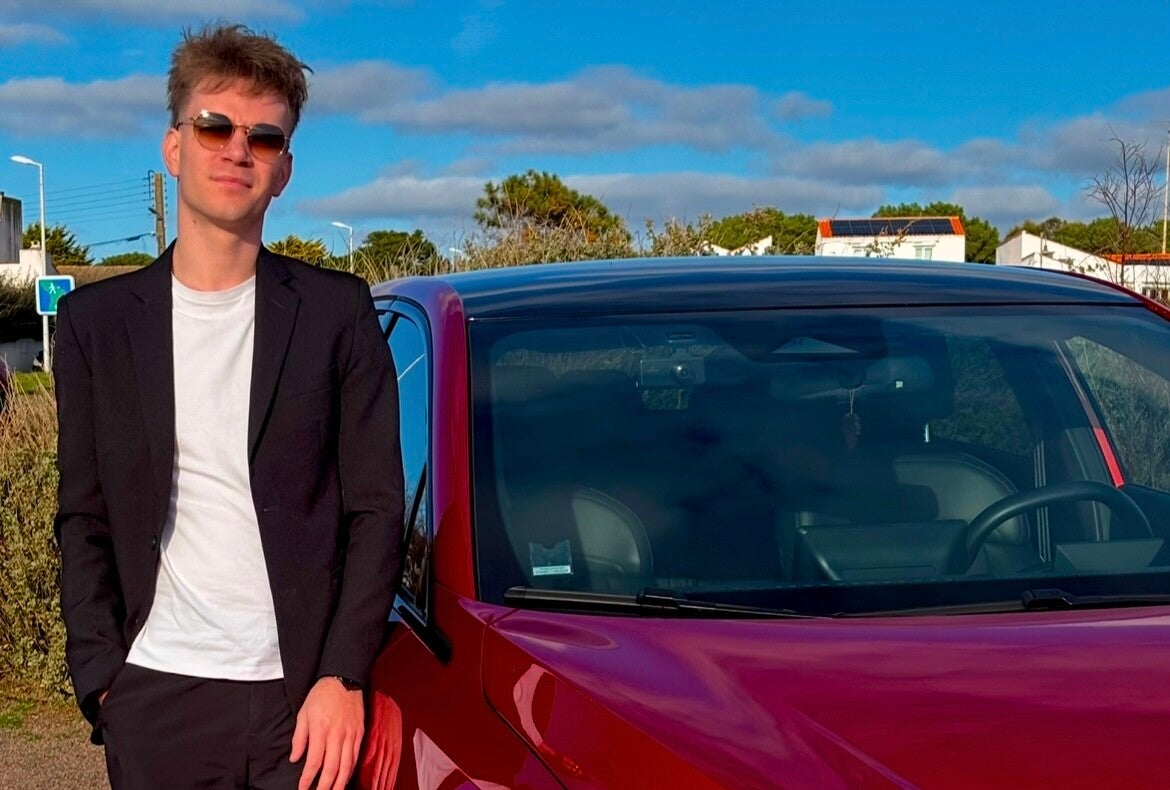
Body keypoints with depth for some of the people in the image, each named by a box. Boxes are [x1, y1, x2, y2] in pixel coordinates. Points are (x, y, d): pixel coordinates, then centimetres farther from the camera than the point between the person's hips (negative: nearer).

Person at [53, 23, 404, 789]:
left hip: (304, 696, -1)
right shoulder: (97, 320, 6)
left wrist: (343, 675, -8)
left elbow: (376, 508, 0)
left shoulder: (337, 311, 1)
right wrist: (100, 676, -3)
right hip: (155, 698, 1)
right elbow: (85, 518, 7)